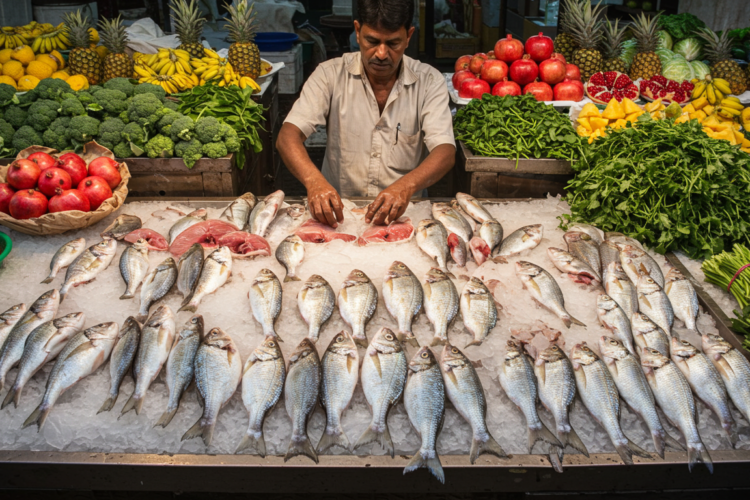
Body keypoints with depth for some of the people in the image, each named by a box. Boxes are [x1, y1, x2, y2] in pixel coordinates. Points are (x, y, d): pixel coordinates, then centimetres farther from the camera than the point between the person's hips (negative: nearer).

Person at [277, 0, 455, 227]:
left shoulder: (429, 81, -3)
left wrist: (406, 186, -35)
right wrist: (314, 180, -34)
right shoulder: (331, 74, -3)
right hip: (339, 209, -1)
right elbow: (288, 136, -12)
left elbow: (445, 152, -14)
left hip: (403, 213, 2)